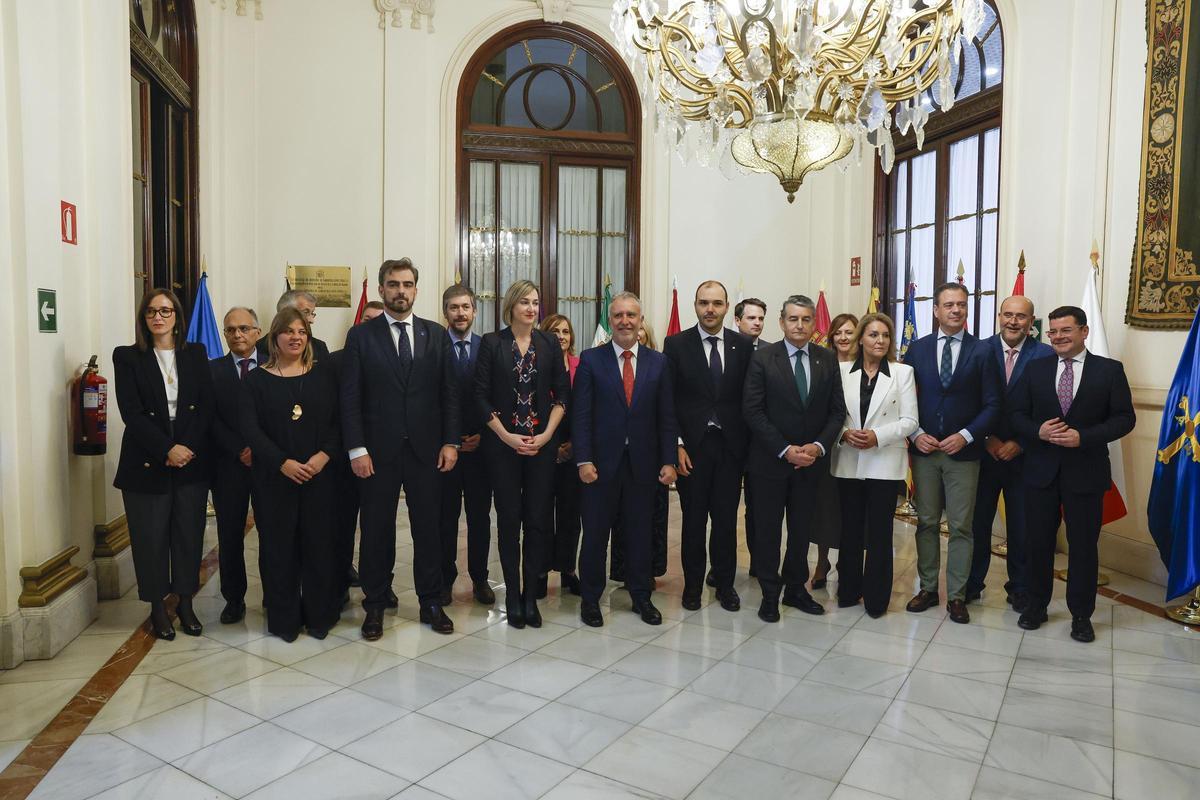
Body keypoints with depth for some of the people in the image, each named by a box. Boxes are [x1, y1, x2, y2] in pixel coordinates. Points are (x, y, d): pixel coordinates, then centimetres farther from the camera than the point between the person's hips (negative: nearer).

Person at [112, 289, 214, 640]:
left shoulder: (196, 354, 8)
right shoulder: (127, 357, 2)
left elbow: (207, 407, 2)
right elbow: (131, 412, -7)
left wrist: (188, 448, -10)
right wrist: (167, 449, -15)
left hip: (192, 461, 2)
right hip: (146, 463, -1)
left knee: (189, 533, 6)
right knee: (151, 537, 4)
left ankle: (186, 603, 20)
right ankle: (157, 608, 19)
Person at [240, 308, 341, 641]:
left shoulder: (323, 373, 5)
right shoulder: (257, 379, 3)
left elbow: (338, 419, 1)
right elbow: (250, 428, -5)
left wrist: (324, 455, -14)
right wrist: (283, 463, -15)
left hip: (320, 474, 1)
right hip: (274, 476, 0)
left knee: (319, 543, 5)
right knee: (278, 546, 5)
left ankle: (320, 616, 18)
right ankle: (283, 619, 19)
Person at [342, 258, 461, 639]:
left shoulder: (436, 335, 6)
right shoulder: (360, 336, 1)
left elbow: (449, 392, 6)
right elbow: (350, 398, -3)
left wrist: (451, 442, -1)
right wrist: (356, 449, -10)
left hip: (425, 449, 2)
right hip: (378, 450, -1)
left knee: (428, 528, 8)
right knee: (376, 530, 9)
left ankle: (431, 603, 22)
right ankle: (375, 605, 24)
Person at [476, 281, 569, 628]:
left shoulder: (550, 344, 6)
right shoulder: (492, 343, 1)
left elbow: (562, 393, 5)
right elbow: (481, 396, -2)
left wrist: (546, 434, -6)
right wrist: (506, 436, -10)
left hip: (542, 443, 2)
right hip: (502, 443, -1)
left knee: (538, 521, 3)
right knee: (508, 520, 4)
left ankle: (530, 595, 14)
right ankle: (513, 595, 16)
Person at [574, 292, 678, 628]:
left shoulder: (658, 362, 5)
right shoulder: (591, 359, -1)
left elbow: (666, 416, 4)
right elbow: (580, 414, -4)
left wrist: (669, 461, -2)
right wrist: (583, 460, -12)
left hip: (643, 462, 2)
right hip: (602, 461, -2)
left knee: (640, 533, 12)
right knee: (595, 533, 8)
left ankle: (641, 596, 28)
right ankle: (590, 598, 23)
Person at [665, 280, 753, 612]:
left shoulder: (743, 346, 5)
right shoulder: (676, 344, -1)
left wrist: (748, 444, 0)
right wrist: (676, 445, -8)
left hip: (730, 446, 1)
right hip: (692, 446, -1)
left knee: (726, 519, 8)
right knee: (694, 520, 8)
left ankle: (725, 584, 24)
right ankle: (693, 585, 23)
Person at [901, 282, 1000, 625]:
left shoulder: (982, 352, 0)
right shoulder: (917, 349, 5)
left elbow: (991, 404, -1)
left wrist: (966, 435, -12)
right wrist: (915, 434, -7)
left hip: (963, 452, -1)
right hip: (924, 449, 2)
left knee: (961, 527, 4)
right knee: (926, 523, 9)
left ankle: (956, 596, 14)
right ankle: (928, 588, 21)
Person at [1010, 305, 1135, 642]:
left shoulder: (1110, 370, 0)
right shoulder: (1035, 369, 5)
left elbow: (1124, 417, -4)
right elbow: (1017, 413, 4)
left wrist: (1084, 437, -17)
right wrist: (1038, 431, -16)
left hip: (1086, 472, -2)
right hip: (1041, 470, 2)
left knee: (1083, 545, 7)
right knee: (1039, 542, 10)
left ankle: (1081, 615, 22)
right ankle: (1036, 605, 26)